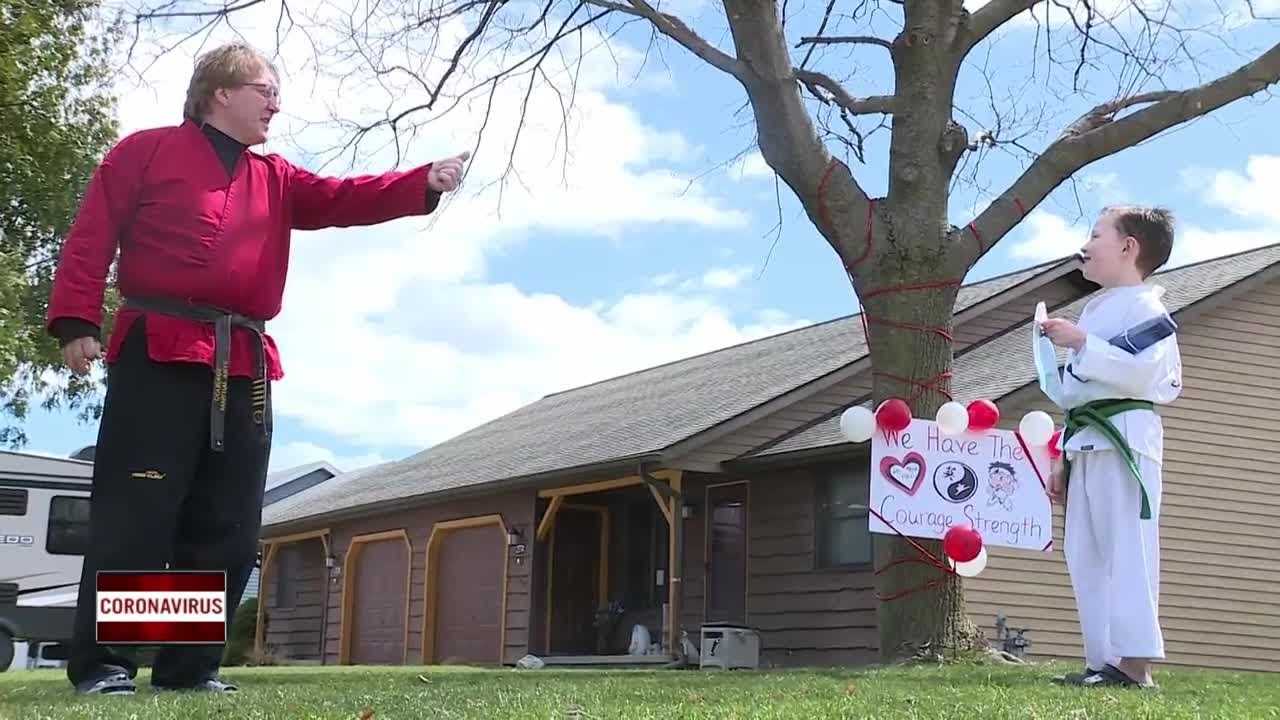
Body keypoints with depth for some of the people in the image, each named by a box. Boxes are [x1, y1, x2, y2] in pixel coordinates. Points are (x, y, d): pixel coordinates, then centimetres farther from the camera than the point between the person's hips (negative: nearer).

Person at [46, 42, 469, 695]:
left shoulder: (275, 180, 23)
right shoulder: (146, 150, 8)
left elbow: (345, 199, 11)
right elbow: (93, 235, 2)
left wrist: (426, 184, -4)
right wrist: (77, 321, -10)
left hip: (243, 367, 6)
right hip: (157, 353, -6)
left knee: (227, 527, 4)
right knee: (135, 513, -8)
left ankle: (190, 666, 11)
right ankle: (100, 663, -1)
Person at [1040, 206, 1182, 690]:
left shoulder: (1144, 308, -5)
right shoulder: (1096, 310, 24)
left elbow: (1137, 372, -22)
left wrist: (1080, 343, -18)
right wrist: (1065, 458, 21)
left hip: (1123, 440, -10)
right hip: (1088, 444, 10)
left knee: (1126, 552, -12)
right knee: (1086, 556, 8)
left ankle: (1133, 664, -13)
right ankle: (1103, 661, 12)